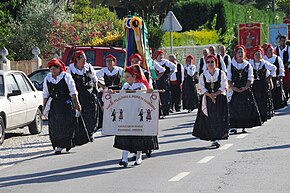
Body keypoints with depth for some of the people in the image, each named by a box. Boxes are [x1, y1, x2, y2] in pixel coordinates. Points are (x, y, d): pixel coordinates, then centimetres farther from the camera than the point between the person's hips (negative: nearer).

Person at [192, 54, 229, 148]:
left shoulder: (221, 74, 0)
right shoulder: (203, 75, 4)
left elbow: (223, 87, -4)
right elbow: (202, 88, 0)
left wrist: (215, 94, -17)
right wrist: (210, 95, -15)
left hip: (220, 99, -1)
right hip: (207, 100, 1)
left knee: (219, 118, -7)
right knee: (209, 119, -2)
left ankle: (217, 137, -3)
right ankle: (213, 139, 2)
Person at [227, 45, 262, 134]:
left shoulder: (248, 65, 5)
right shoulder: (231, 65, 3)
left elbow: (250, 79, 1)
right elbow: (229, 79, 1)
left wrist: (245, 88, -13)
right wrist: (234, 88, -13)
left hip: (245, 90, 1)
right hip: (234, 89, -1)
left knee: (245, 109, 0)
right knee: (233, 108, -6)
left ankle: (244, 127, 6)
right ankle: (233, 127, -5)